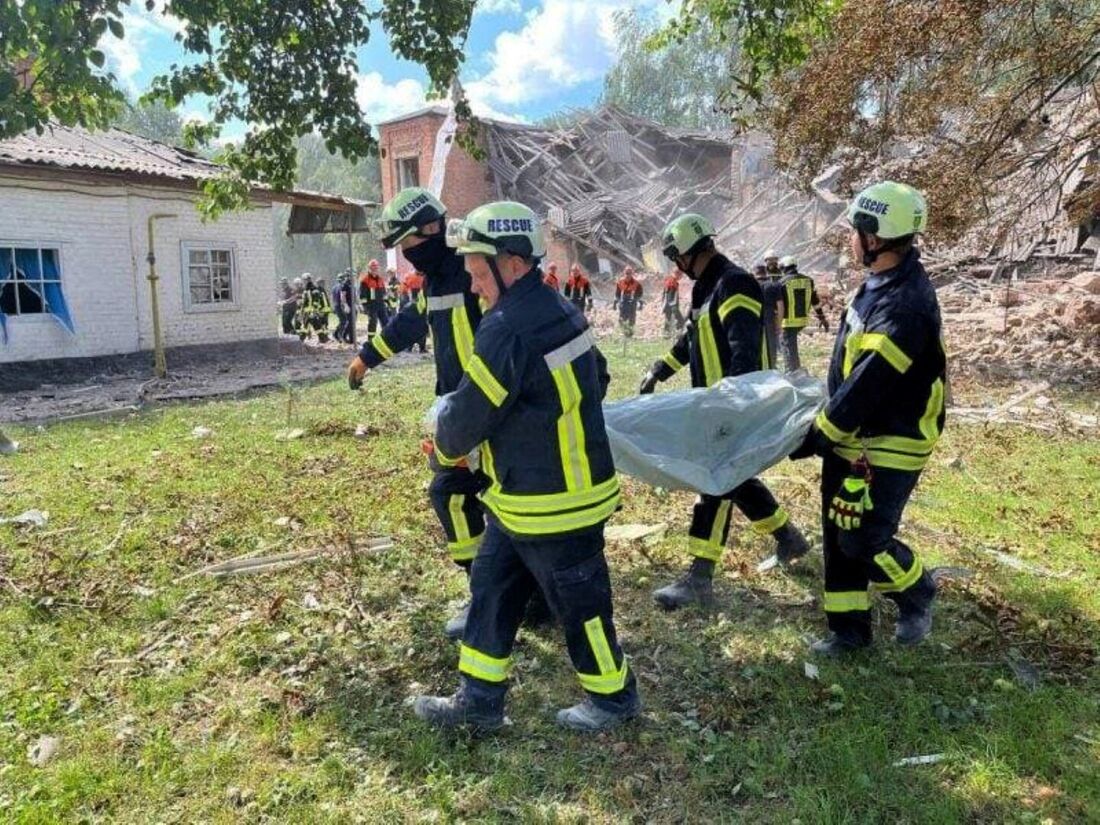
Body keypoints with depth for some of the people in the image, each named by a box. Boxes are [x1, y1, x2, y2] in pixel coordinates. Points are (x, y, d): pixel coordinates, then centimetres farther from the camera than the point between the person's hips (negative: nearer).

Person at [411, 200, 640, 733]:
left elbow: (467, 418, -20)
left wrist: (446, 444, 2)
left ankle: (613, 697, 32)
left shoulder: (508, 329, -25)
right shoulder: (560, 311, 6)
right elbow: (597, 380, 18)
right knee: (491, 591, 16)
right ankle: (479, 699, 28)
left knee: (578, 604, 10)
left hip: (552, 506, -10)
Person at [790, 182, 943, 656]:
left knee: (864, 541, -2)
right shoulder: (881, 284, 5)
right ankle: (849, 627, 27)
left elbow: (867, 385, -26)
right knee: (838, 536, 13)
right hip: (852, 438, 9)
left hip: (887, 448, -9)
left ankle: (917, 593, 28)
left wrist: (815, 437, -18)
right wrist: (827, 425, 19)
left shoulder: (906, 305, -26)